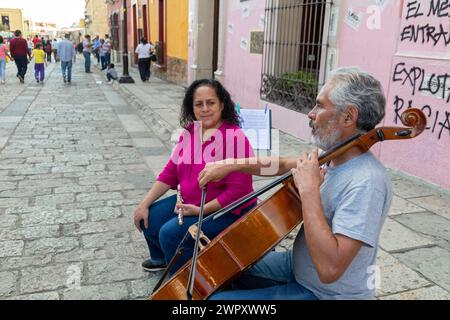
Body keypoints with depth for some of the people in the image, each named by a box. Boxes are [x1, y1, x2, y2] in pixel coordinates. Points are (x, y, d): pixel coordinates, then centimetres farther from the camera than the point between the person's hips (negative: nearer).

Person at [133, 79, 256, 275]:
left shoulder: (234, 138, -24)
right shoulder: (189, 132, 0)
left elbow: (236, 192, -24)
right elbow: (170, 172, 4)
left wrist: (201, 211, -23)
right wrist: (145, 204, 0)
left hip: (228, 211, -7)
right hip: (190, 202, 8)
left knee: (170, 232, -21)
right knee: (148, 219, 3)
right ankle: (162, 258, 36)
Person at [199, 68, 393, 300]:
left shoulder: (367, 182, -31)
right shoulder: (333, 157, -4)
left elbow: (330, 268, -38)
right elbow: (282, 165, 13)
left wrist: (309, 191, -34)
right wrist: (229, 165, 6)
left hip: (327, 293, -8)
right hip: (299, 265, 8)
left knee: (217, 297, -12)